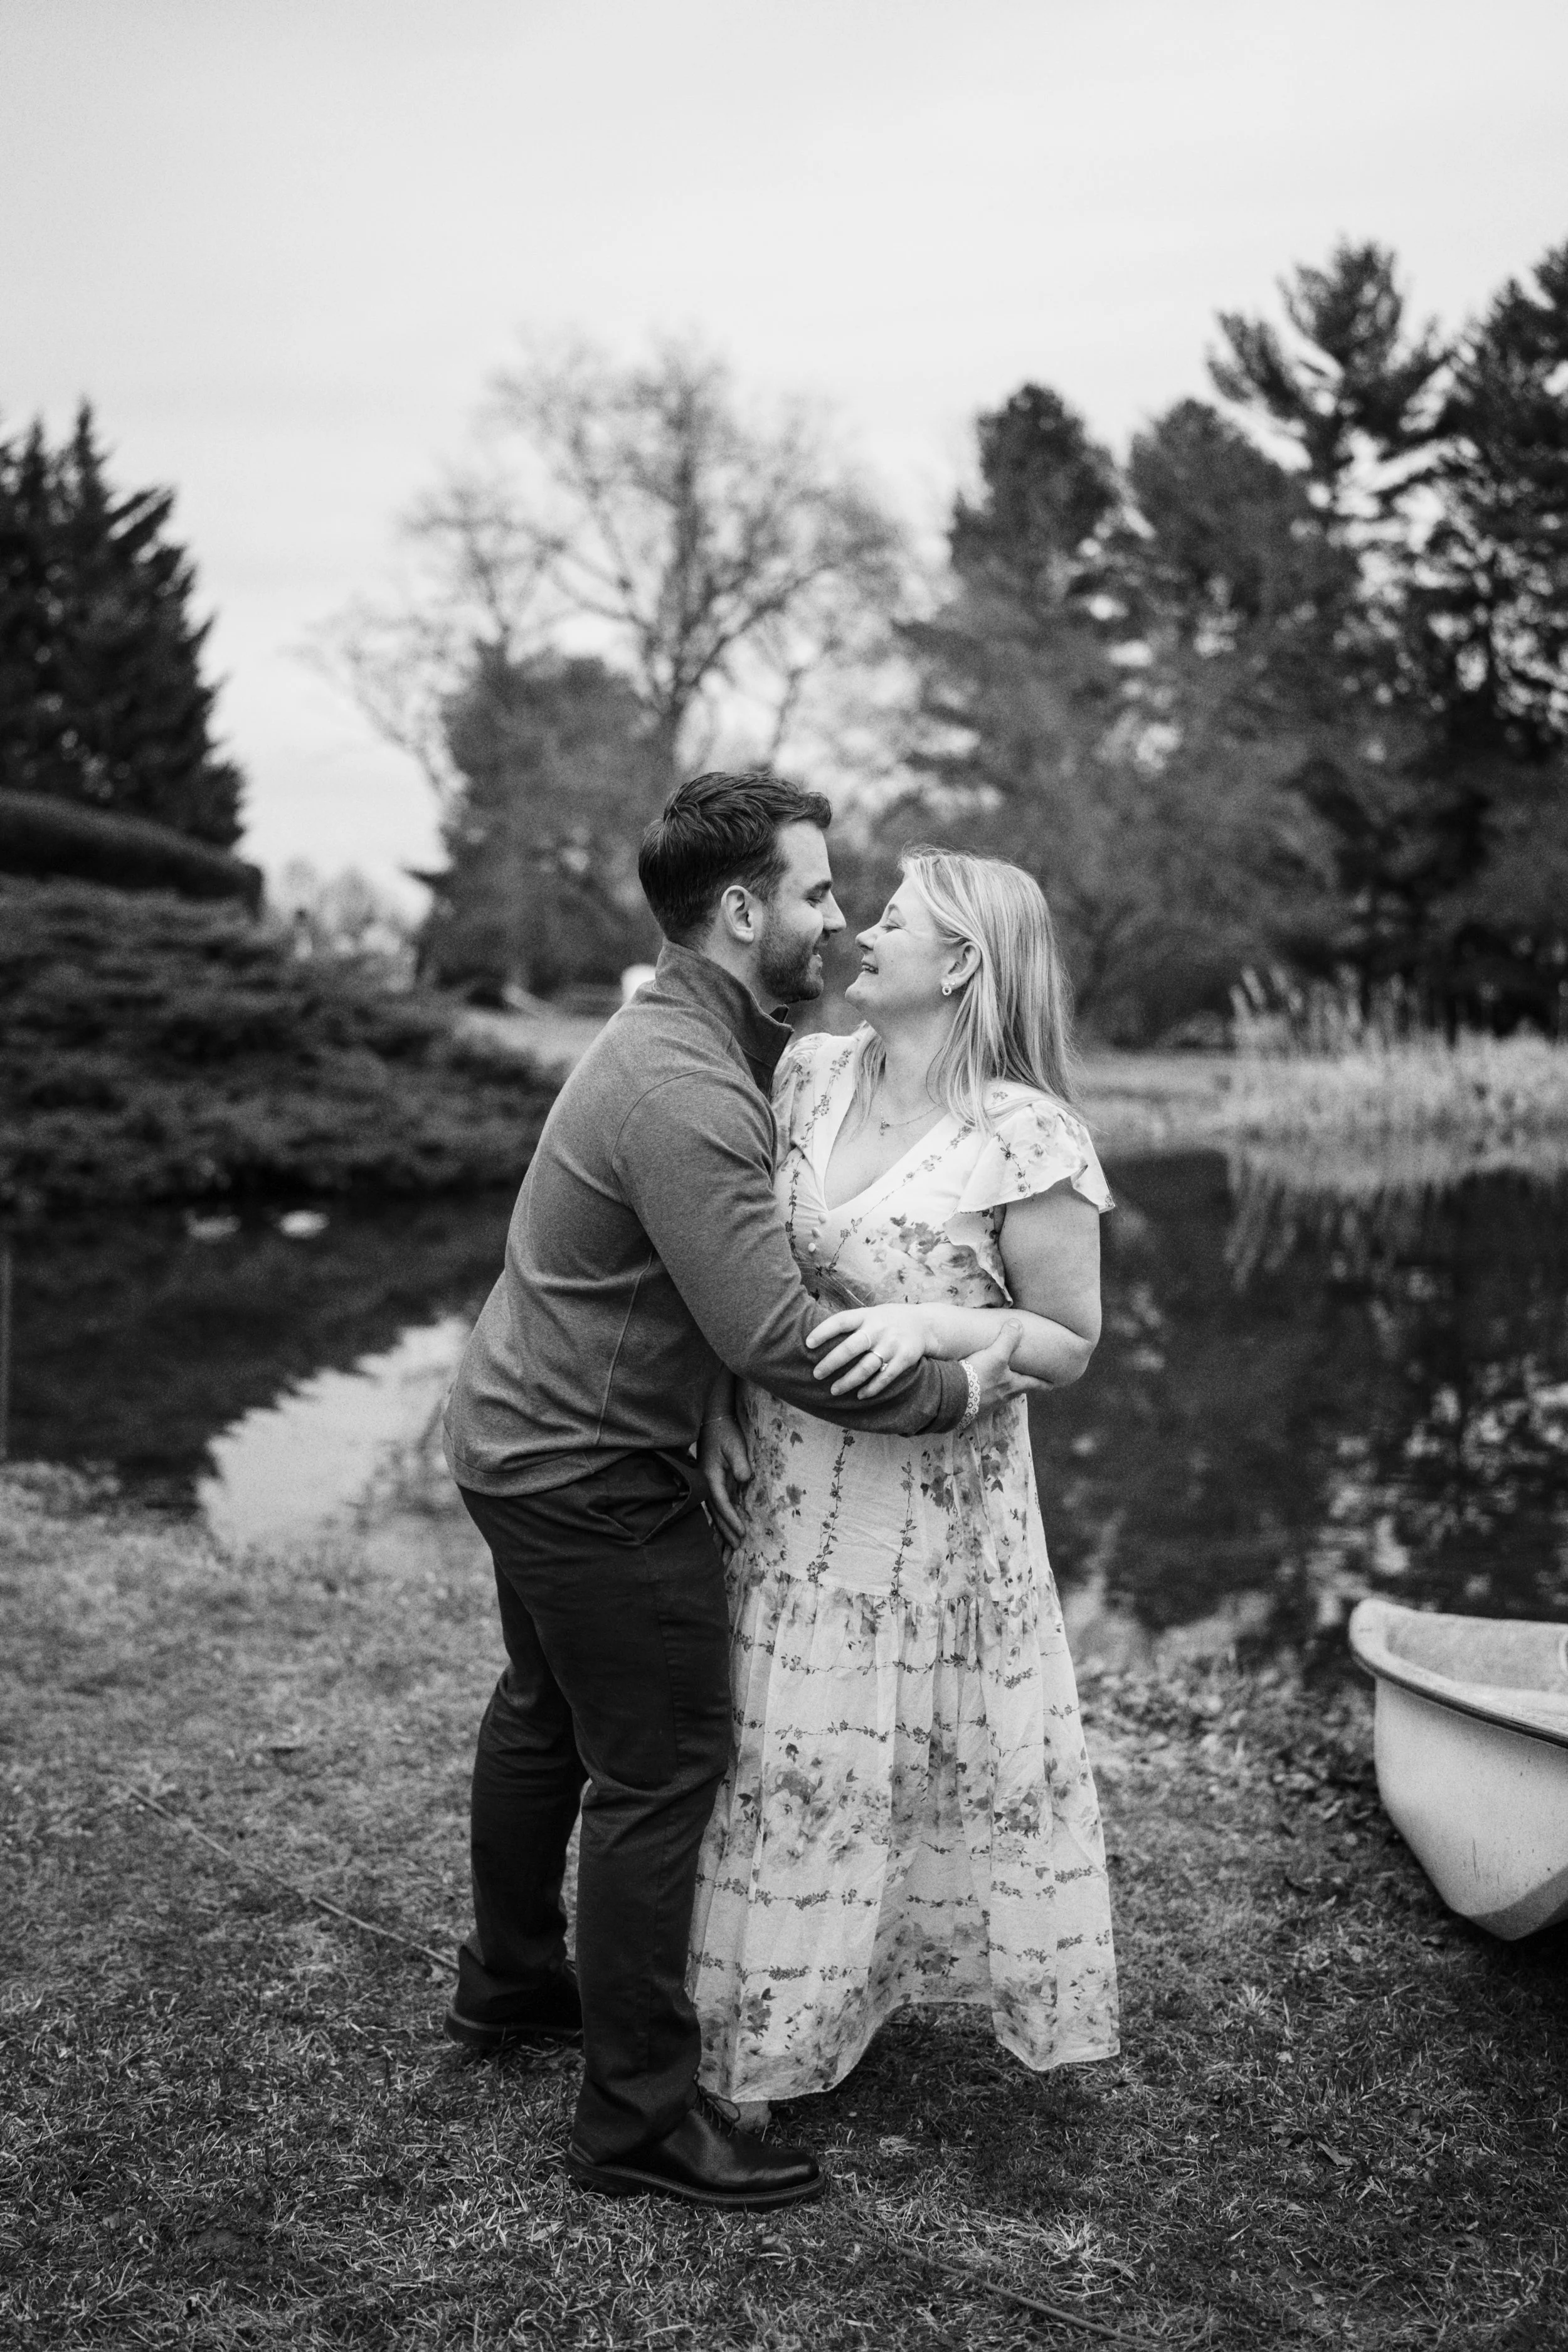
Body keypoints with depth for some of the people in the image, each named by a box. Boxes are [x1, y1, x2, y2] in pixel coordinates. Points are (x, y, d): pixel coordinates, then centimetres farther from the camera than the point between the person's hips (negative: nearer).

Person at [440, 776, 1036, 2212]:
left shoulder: (693, 1037, 6)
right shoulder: (684, 1094, -29)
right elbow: (779, 1342, -33)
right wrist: (953, 1394, -22)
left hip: (520, 1434, 11)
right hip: (593, 1473, -11)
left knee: (546, 1714, 24)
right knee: (662, 1769, -2)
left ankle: (510, 1983, 44)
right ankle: (639, 2117, 10)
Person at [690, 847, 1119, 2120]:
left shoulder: (1027, 1141, -18)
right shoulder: (807, 1073, -1)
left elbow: (1069, 1343, -10)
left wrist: (932, 1324, -25)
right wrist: (724, 1406, -1)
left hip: (927, 1502, -5)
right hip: (782, 1489, 5)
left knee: (949, 1751, 10)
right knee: (781, 1752, 17)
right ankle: (756, 2029, 38)